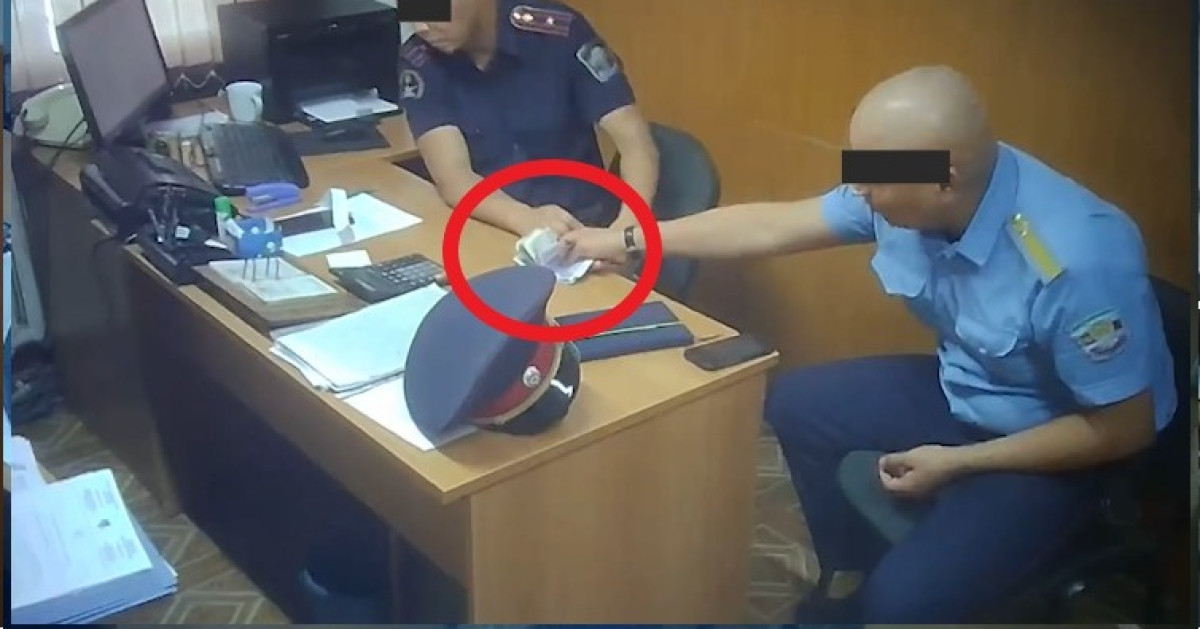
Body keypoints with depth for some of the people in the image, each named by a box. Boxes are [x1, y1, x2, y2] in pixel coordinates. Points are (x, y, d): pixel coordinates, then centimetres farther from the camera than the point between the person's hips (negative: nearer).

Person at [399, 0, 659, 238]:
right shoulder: (419, 61, -8)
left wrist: (624, 231, -33)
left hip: (584, 229, -2)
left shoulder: (559, 32, -11)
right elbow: (452, 178, -17)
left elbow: (636, 141, -14)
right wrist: (525, 220, -38)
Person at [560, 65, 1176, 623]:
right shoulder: (902, 193, -16)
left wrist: (957, 463, -21)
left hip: (1056, 442, -7)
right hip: (962, 389, 7)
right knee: (795, 403, 7)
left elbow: (1126, 428, -23)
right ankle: (847, 575, 25)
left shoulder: (1079, 262, -35)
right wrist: (628, 239, 0)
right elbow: (771, 227, -4)